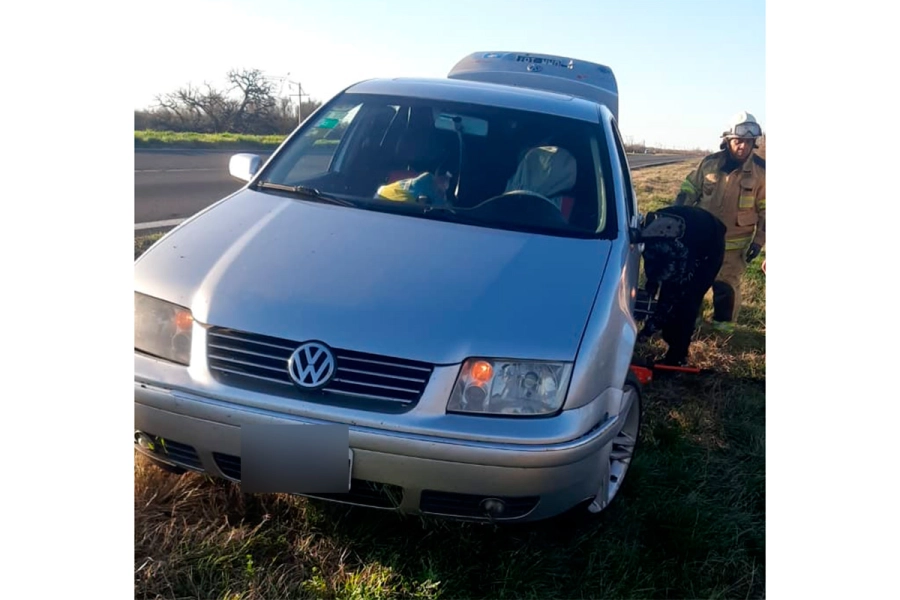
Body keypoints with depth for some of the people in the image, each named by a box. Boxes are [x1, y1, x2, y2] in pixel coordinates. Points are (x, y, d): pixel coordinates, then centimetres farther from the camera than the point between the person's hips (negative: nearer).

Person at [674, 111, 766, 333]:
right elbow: (688, 190, 6)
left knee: (726, 286, 2)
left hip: (734, 243, -2)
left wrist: (758, 240, -6)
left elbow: (765, 209, -3)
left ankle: (723, 326, 20)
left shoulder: (760, 170, -9)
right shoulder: (710, 163, -5)